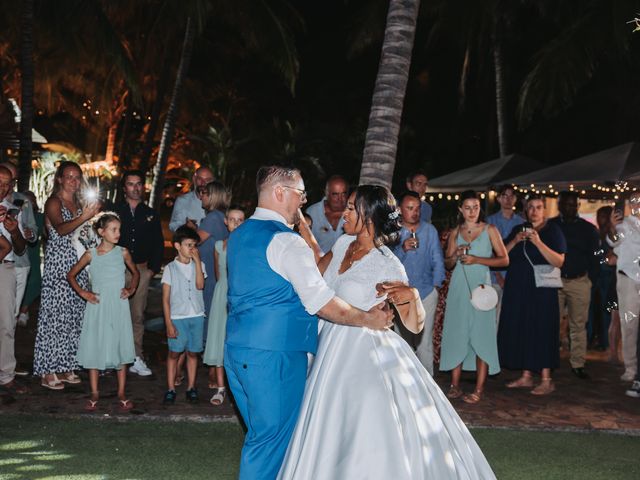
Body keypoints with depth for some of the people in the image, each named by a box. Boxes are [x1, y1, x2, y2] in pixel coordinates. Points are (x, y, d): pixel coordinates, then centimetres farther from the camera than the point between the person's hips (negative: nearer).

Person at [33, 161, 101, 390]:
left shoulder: (79, 203, 14)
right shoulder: (53, 202, -7)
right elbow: (61, 229, -24)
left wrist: (94, 217, 0)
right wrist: (84, 218, -38)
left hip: (78, 265, 7)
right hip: (58, 263, -7)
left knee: (74, 316, 8)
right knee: (55, 316, -6)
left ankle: (65, 367, 17)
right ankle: (48, 372, 0)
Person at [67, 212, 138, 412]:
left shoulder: (123, 253, 0)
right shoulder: (91, 255, -2)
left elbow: (135, 272, 17)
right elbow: (71, 275, 9)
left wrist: (131, 289, 2)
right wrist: (82, 292, -1)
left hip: (119, 307, 0)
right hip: (97, 307, 0)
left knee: (120, 348, 3)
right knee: (94, 349, 3)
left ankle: (121, 394, 13)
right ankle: (94, 394, 15)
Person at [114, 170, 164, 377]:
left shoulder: (150, 214, 13)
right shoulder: (114, 211, 6)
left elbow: (158, 244, 14)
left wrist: (153, 268, 4)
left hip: (141, 269, 2)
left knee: (137, 315, 2)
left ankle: (136, 358, 6)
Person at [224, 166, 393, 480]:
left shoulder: (238, 235, 12)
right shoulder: (286, 241, -15)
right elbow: (322, 303, -18)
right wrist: (368, 319, -7)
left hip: (236, 350, 9)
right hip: (273, 355, -9)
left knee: (260, 434, 19)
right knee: (271, 440, 2)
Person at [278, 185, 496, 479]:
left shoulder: (388, 266, -16)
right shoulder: (343, 244, 3)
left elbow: (414, 324, -13)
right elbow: (318, 269, 23)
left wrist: (411, 295, -33)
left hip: (366, 357, -7)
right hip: (333, 353, 7)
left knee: (375, 444, -3)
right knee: (333, 438, 17)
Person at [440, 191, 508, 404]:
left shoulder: (489, 230, 2)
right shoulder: (455, 232, 11)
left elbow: (504, 259, -3)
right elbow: (447, 263, 15)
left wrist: (476, 259, -12)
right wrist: (456, 255, -6)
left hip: (480, 286, -3)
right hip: (458, 287, 3)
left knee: (481, 335, -4)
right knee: (456, 333, 3)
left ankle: (479, 389, -2)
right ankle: (455, 385, 10)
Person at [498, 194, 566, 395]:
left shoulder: (553, 231, 0)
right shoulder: (518, 230, 14)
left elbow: (559, 261, -12)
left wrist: (538, 243, -21)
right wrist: (515, 241, -9)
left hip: (541, 289, -5)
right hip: (517, 288, 5)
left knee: (542, 330, -5)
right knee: (520, 330, 6)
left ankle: (546, 380, 0)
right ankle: (526, 376, 15)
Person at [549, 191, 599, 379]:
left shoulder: (588, 229, 7)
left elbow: (594, 257, 9)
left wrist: (590, 279, 1)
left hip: (579, 281, 0)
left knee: (578, 325, 3)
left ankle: (578, 364, 9)